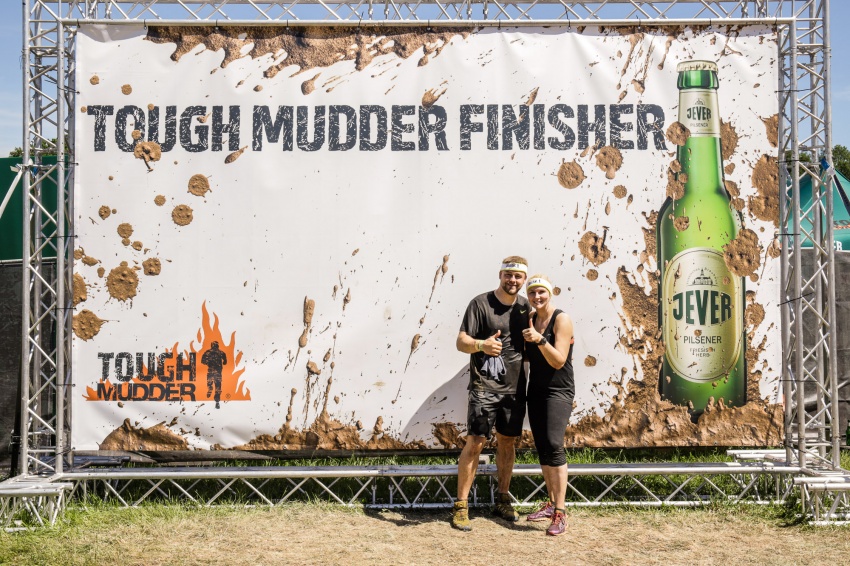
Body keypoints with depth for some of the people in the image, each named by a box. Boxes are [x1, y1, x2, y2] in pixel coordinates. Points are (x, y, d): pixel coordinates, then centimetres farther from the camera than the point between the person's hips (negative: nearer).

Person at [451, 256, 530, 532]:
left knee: (506, 442, 12)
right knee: (475, 442, -7)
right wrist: (481, 345, -32)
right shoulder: (481, 303, -7)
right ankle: (461, 506, 1)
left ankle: (503, 500, 26)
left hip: (515, 387, 5)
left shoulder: (525, 306, 10)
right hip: (485, 387, -5)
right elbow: (461, 342, -13)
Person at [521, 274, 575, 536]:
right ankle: (551, 503, 21)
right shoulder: (530, 319, 9)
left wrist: (539, 339, -30)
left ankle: (560, 513, -15)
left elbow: (559, 361, -18)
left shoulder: (561, 319, -11)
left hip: (558, 391, -7)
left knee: (554, 446, -17)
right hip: (536, 390, 7)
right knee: (541, 448, 9)